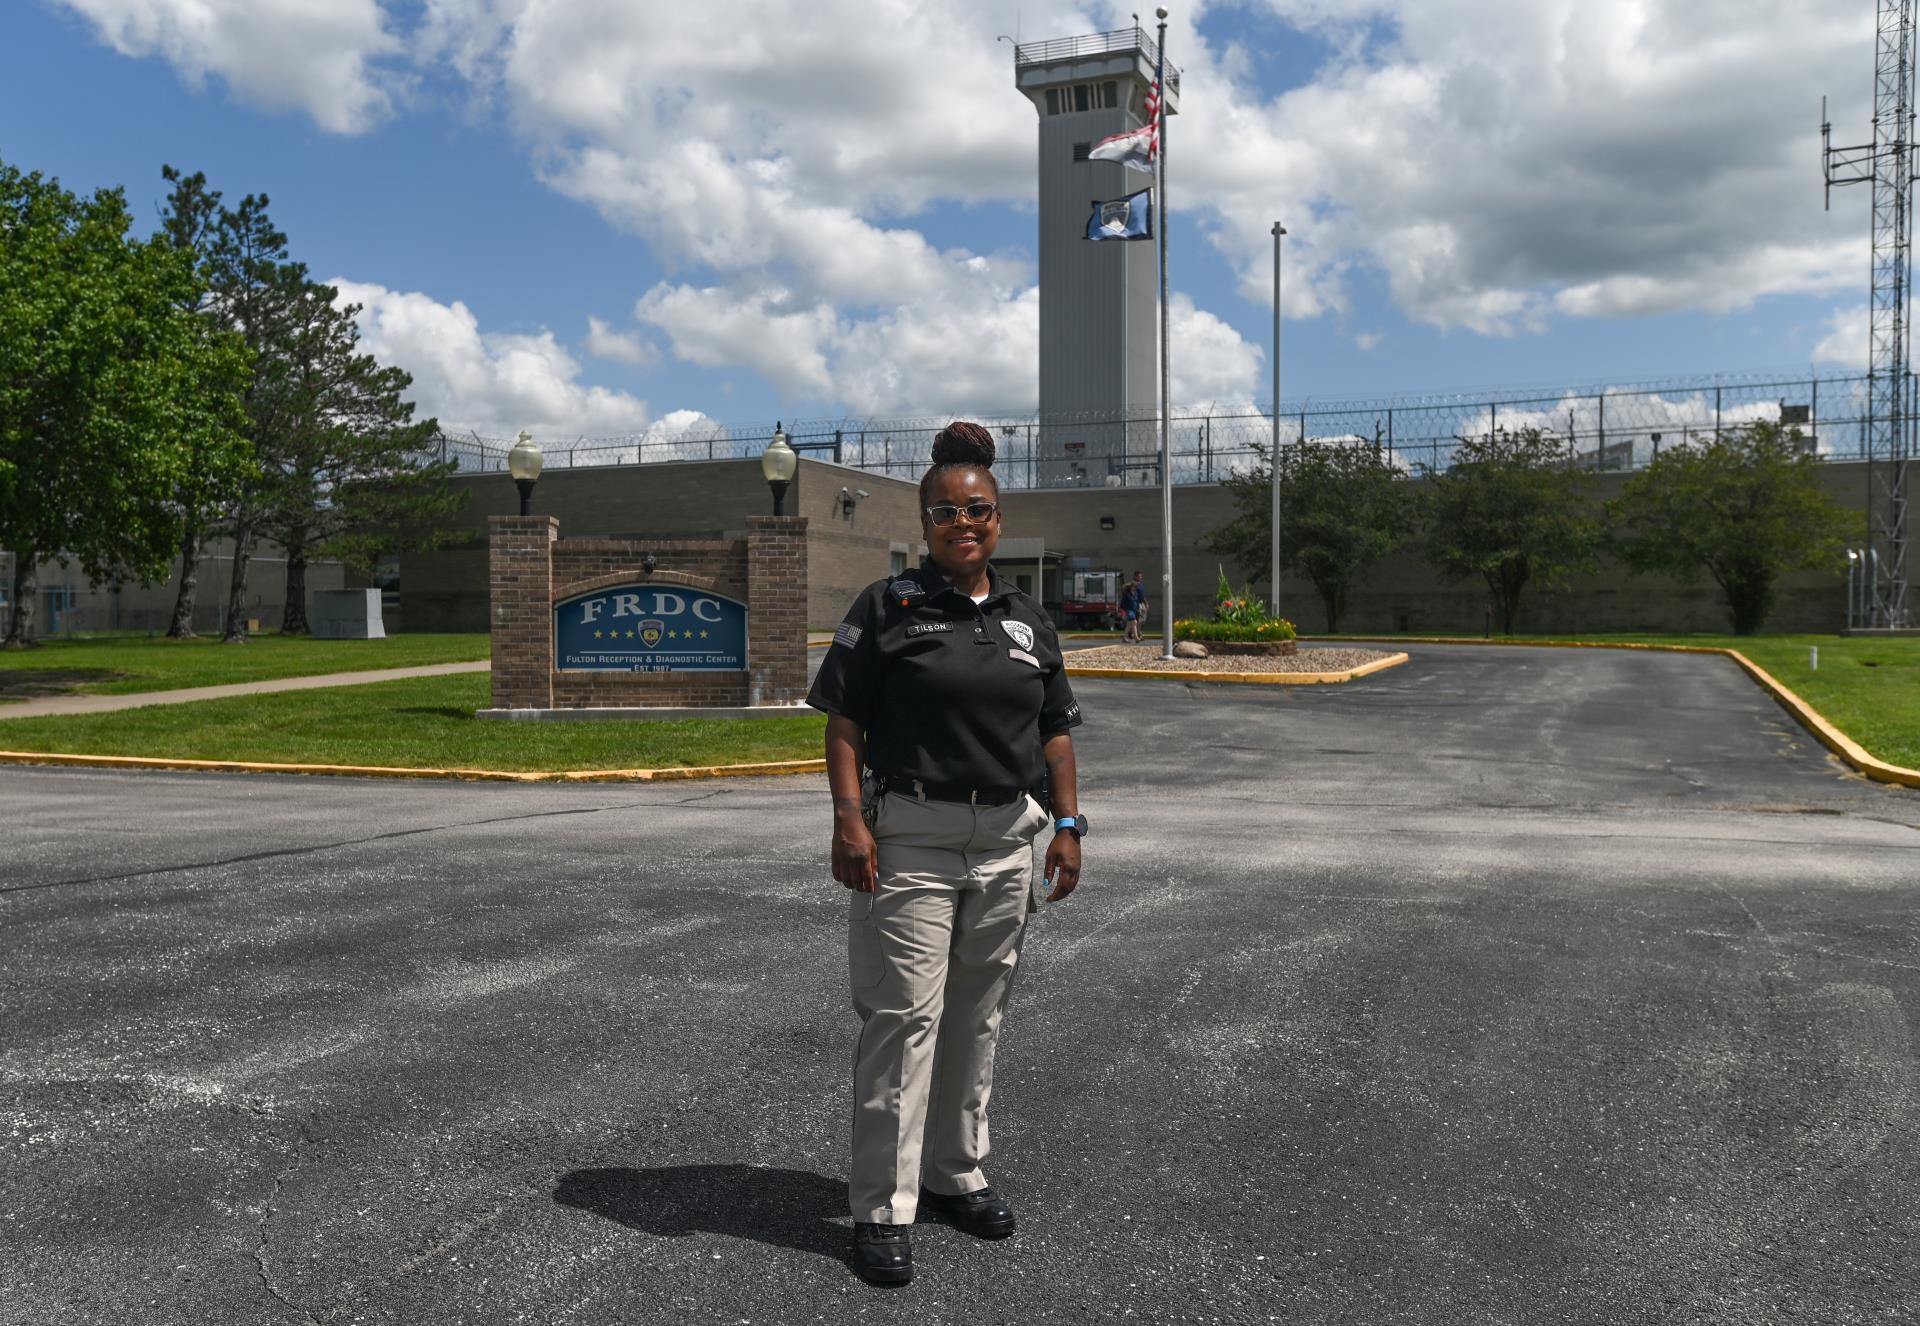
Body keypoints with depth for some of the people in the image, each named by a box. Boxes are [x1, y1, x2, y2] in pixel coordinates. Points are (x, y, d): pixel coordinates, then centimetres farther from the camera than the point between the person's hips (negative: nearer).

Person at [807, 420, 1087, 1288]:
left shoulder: (1028, 621, 10)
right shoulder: (887, 608, -4)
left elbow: (1055, 728, 13)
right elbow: (844, 720, -6)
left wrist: (1066, 824, 7)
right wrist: (849, 817, -15)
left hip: (1005, 841, 5)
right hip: (909, 836, -5)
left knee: (976, 1015, 15)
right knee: (902, 1019, -4)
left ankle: (955, 1175, 31)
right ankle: (881, 1209, 8)